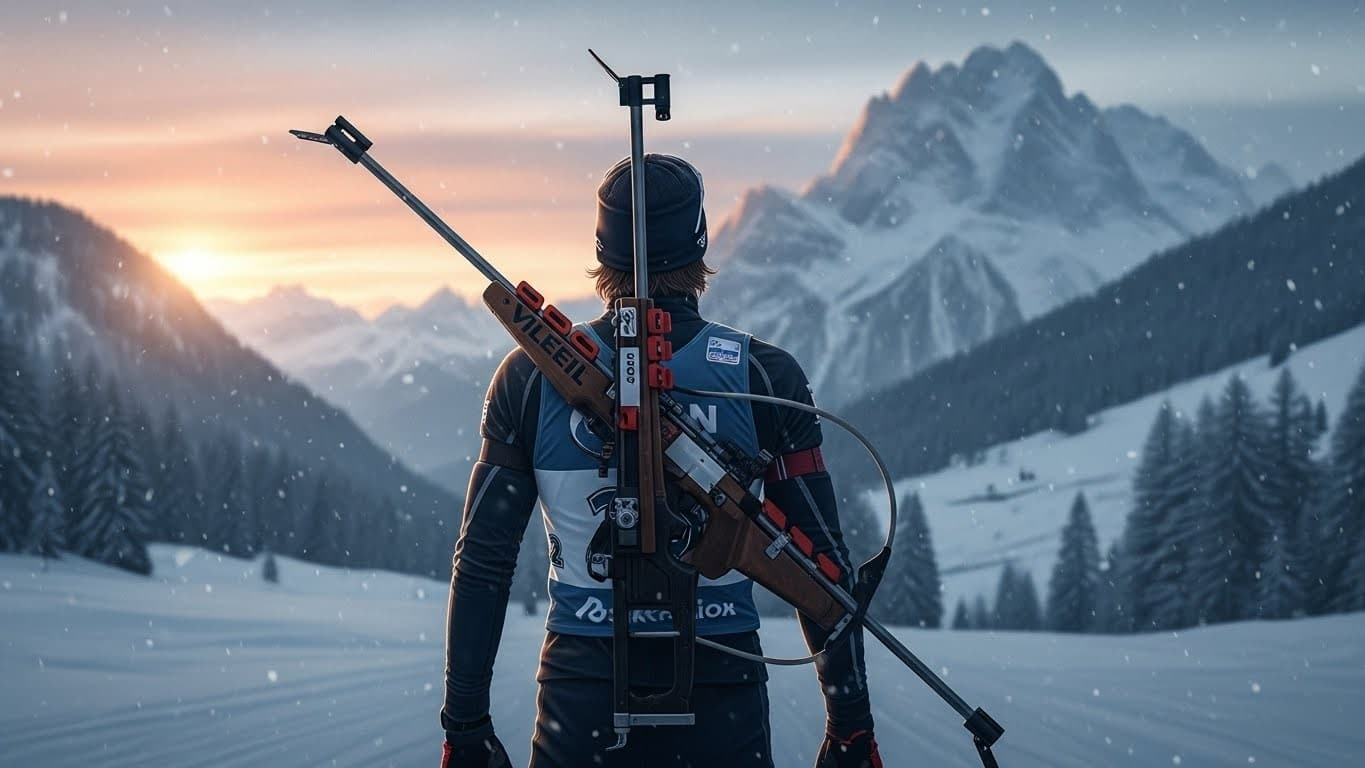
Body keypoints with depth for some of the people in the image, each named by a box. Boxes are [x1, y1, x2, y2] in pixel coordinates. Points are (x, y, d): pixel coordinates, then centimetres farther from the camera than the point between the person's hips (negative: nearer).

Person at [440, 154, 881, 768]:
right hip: (722, 700, 0)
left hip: (580, 697, 1)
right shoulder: (765, 378, -4)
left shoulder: (532, 377, -1)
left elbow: (483, 563, 1)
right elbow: (823, 562, -1)